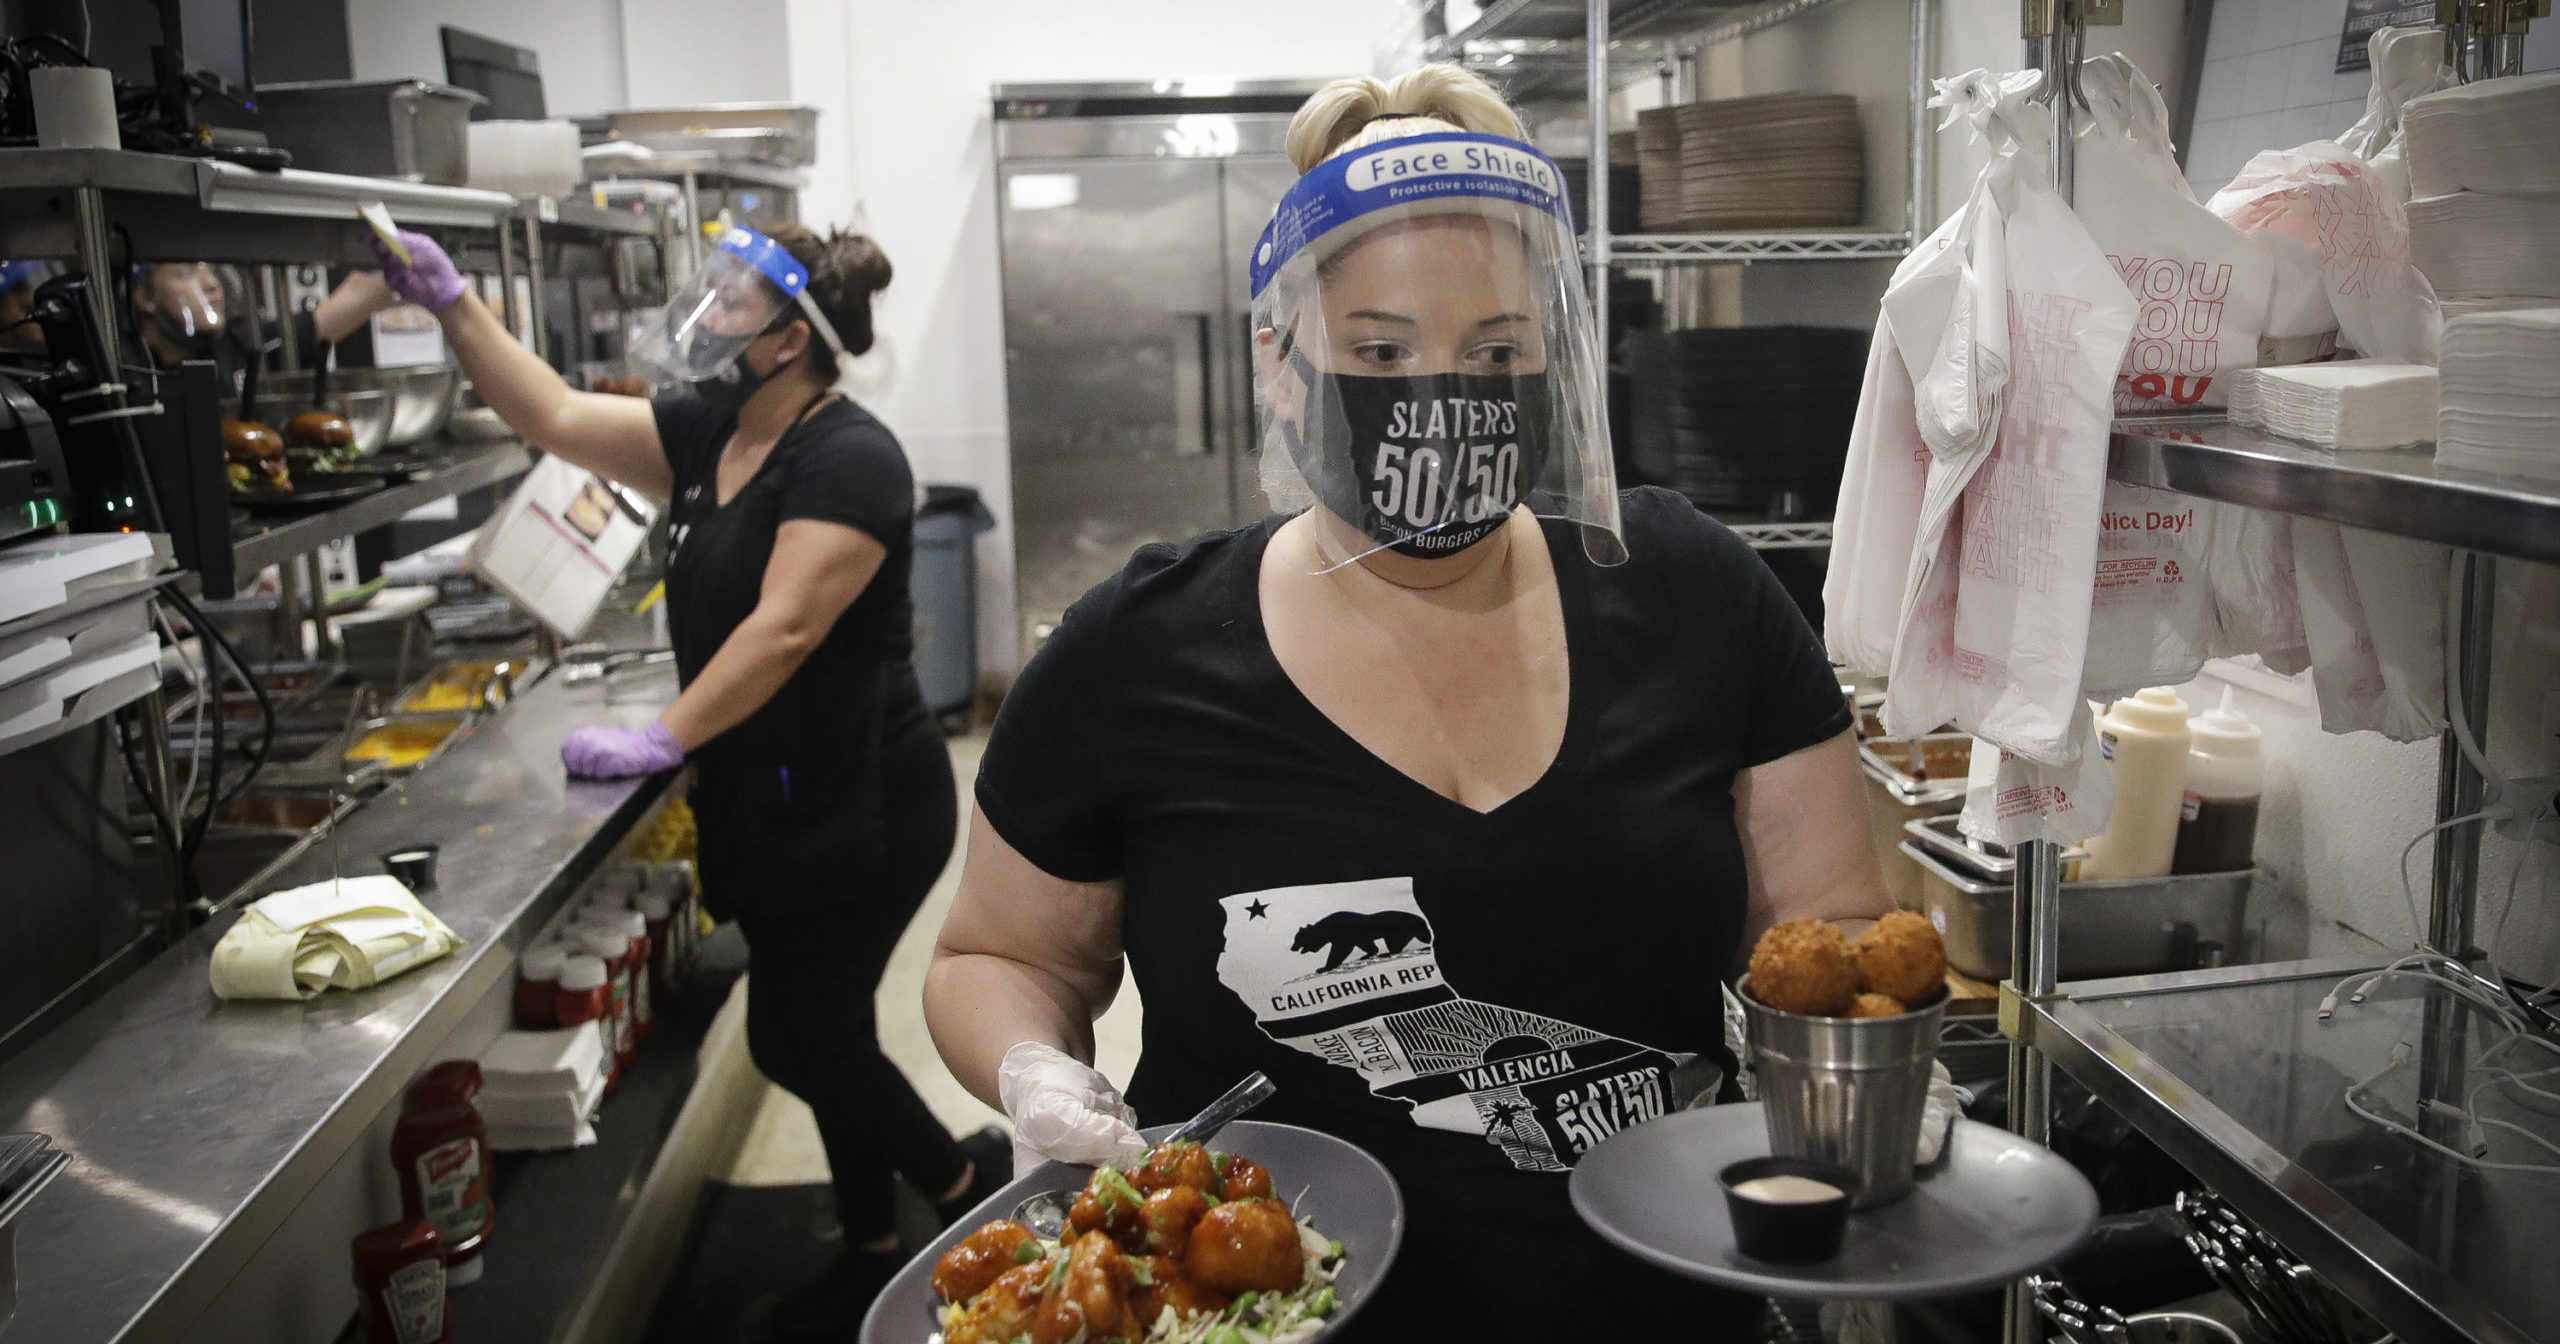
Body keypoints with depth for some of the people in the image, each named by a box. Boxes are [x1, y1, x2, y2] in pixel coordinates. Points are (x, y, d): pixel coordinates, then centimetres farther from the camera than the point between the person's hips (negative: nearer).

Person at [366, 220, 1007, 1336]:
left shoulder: (847, 461, -19)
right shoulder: (707, 433, 7)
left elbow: (783, 630, -25)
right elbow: (556, 417, 8)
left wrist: (664, 739, -22)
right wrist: (453, 304, 3)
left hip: (859, 805, -9)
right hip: (771, 801, 9)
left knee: (796, 1040, -1)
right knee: (819, 1034, 16)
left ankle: (966, 1174, 22)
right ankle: (873, 1250, 32)